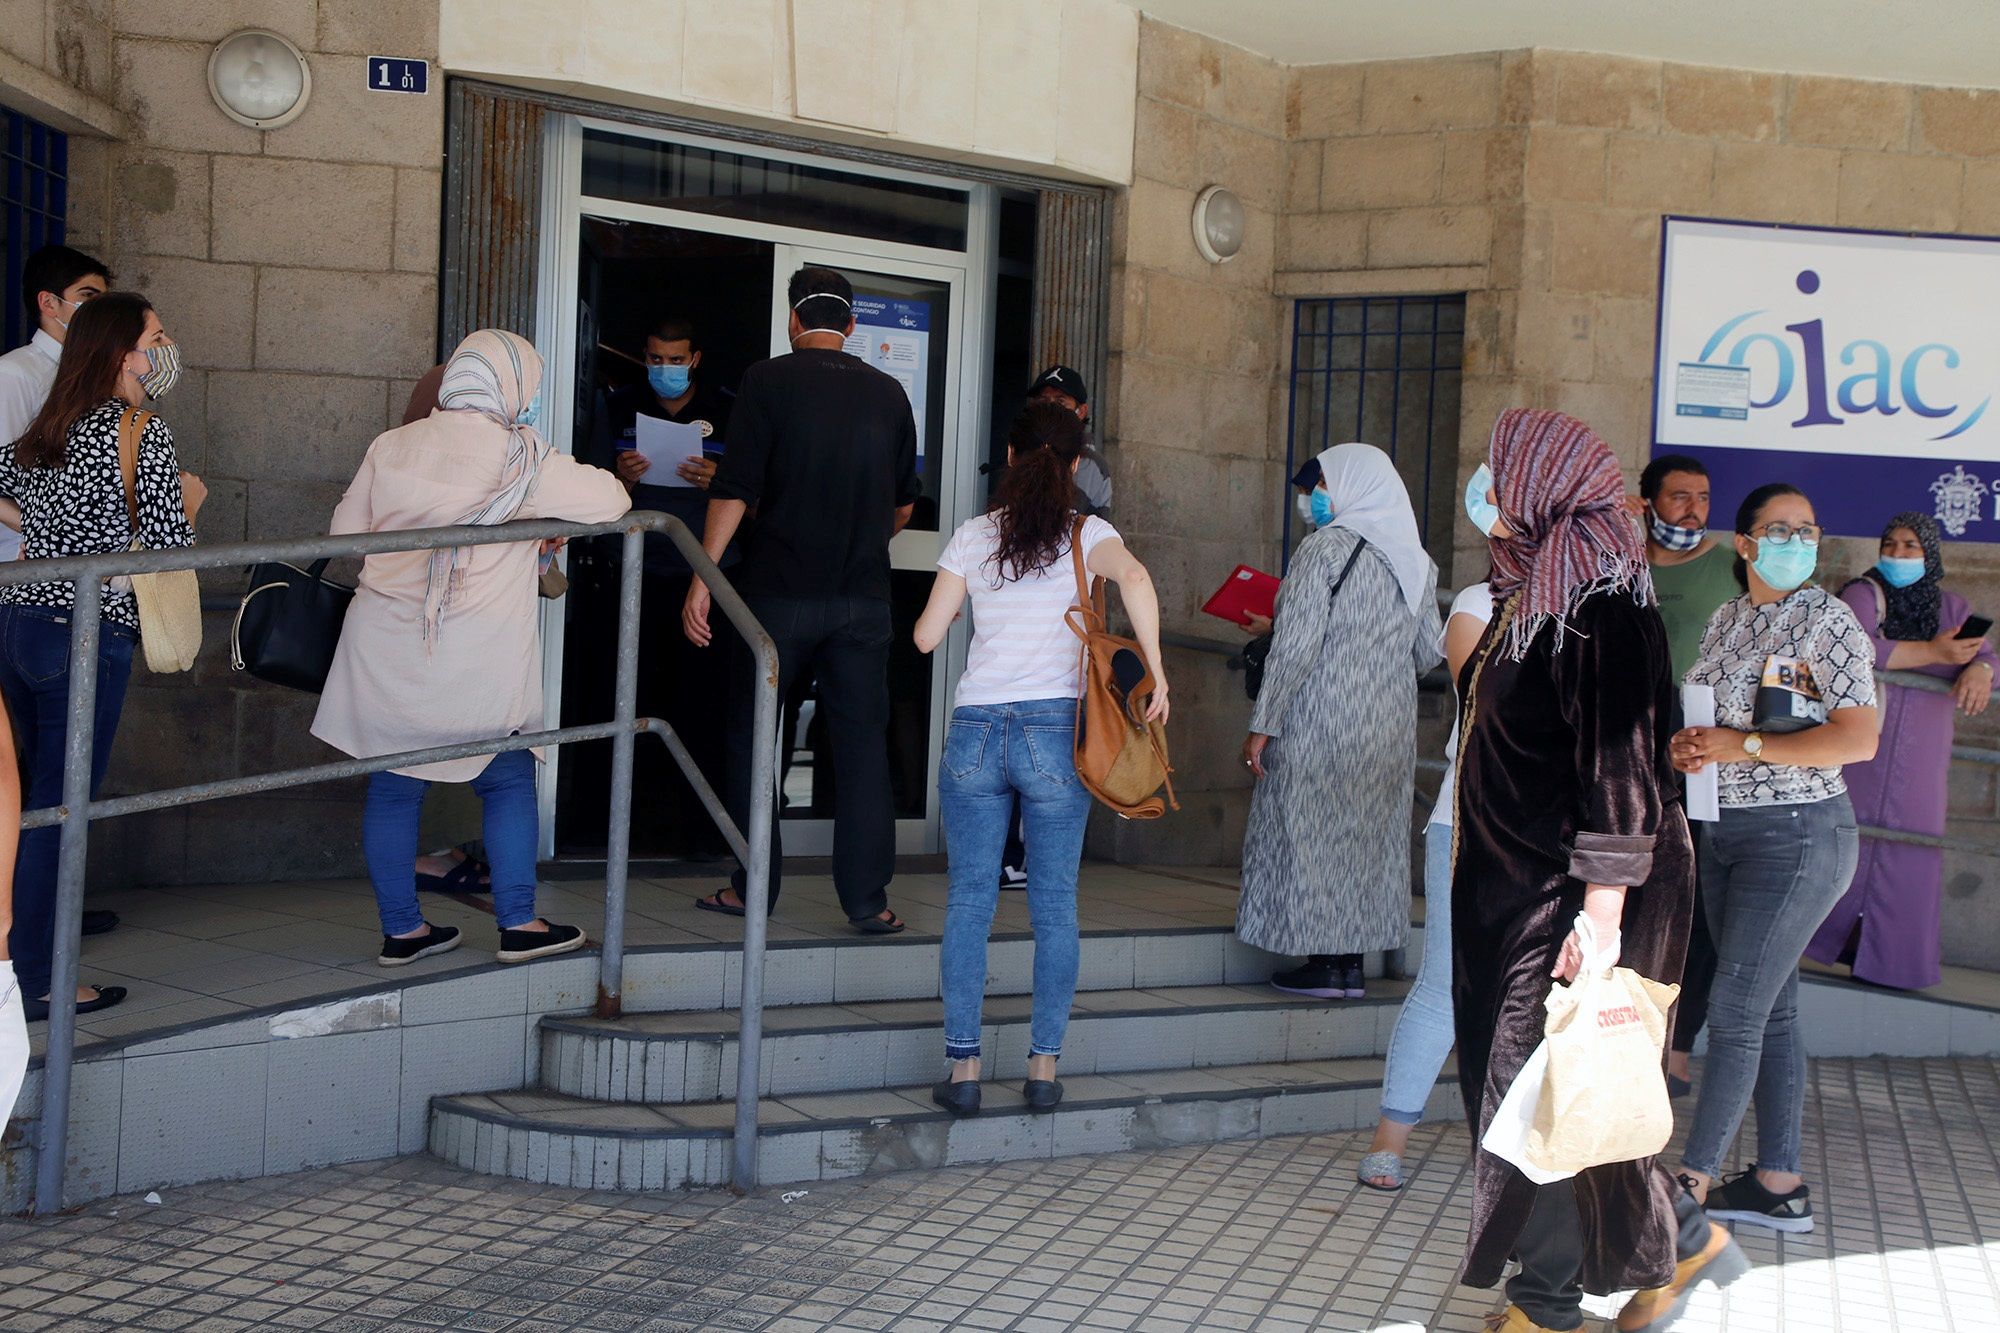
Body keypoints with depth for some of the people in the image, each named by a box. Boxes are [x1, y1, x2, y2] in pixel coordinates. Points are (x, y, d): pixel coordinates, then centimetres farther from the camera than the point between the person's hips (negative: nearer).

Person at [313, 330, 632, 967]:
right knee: (508, 780, 12)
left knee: (392, 786, 11)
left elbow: (345, 531, 9)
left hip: (385, 652, 4)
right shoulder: (521, 458, -11)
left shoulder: (391, 447, 3)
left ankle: (400, 929, 18)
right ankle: (518, 924, 14)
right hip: (475, 669, -4)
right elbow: (611, 501, -6)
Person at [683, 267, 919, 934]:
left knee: (751, 735, 11)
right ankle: (868, 899, 4)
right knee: (862, 742, 6)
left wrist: (702, 579, -5)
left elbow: (735, 490, -9)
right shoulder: (889, 393, 7)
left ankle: (754, 887, 14)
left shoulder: (767, 381, -3)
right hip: (864, 597, 2)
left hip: (779, 591, -2)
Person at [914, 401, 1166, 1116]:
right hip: (1055, 732, -1)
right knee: (1054, 904, 7)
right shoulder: (1086, 534, 1)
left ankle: (963, 1069, 5)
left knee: (969, 901, 6)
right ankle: (1044, 1066, 8)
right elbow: (1134, 579, -21)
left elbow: (926, 636, 6)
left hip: (976, 731, 1)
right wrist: (1155, 672, -17)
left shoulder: (972, 536, 6)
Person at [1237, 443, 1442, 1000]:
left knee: (1312, 830, 2)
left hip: (1322, 723, -7)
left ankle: (1324, 964, 4)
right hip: (1390, 725, 7)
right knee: (1370, 829, 12)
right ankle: (1352, 962, 17)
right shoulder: (1417, 559, 8)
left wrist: (1262, 724, -12)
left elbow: (1296, 646, -17)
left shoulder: (1325, 548, -13)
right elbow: (1429, 653, 12)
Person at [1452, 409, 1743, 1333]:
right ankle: (1684, 1240, 26)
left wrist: (1602, 912, -27)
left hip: (1574, 895, -10)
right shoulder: (1530, 592, 11)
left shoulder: (1601, 606, -19)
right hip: (1514, 888, 10)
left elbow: (1621, 769, -24)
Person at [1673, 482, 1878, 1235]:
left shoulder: (1828, 621, -10)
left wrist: (1746, 746, -20)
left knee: (1735, 1011, -7)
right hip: (1725, 833, 7)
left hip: (1796, 835, -7)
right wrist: (1685, 746, -4)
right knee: (1770, 1011, 11)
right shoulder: (1728, 621, 11)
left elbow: (1859, 740, -19)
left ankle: (1692, 1180, 0)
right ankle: (1779, 1185, 17)